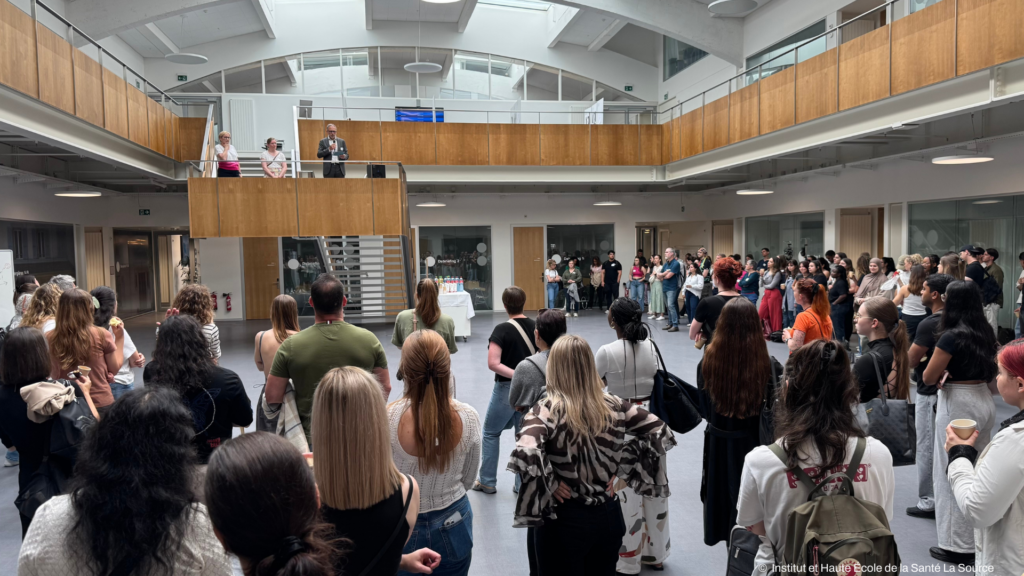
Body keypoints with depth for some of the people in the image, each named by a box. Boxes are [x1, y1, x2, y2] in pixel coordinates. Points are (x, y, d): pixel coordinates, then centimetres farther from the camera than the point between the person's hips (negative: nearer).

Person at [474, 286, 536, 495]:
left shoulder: (502, 329, -14)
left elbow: (493, 363, -21)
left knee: (491, 432, 14)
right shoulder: (535, 327, 0)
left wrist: (516, 375, -17)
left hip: (507, 388, -4)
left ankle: (487, 482, 20)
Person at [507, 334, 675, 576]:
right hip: (609, 516, 4)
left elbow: (526, 454, -33)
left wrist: (549, 485, -17)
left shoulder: (547, 410, -17)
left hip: (564, 520, -4)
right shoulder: (614, 406, -3)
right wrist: (626, 470, 2)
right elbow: (661, 432, 2)